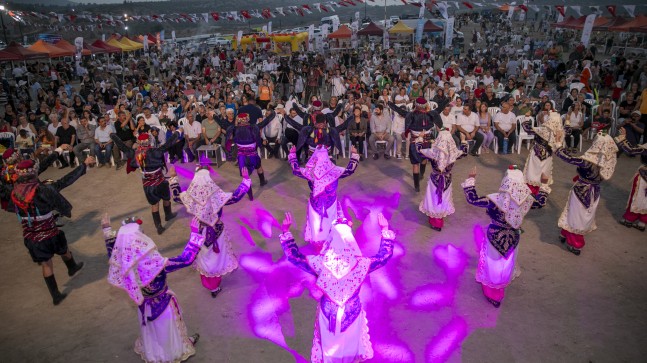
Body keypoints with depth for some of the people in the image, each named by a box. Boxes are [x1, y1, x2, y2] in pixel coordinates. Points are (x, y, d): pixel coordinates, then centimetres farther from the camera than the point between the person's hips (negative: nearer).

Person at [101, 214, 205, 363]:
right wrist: (195, 234, -31)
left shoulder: (123, 265, -24)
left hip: (145, 307, 5)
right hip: (163, 306, -5)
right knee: (168, 331, 26)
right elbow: (186, 259, -37)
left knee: (151, 331, 34)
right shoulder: (154, 264, -41)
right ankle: (178, 350, 54)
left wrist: (107, 231, 5)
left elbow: (113, 253, 1)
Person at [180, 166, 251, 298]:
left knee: (205, 258, 24)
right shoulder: (217, 197, -31)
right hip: (216, 232, -2)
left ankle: (209, 284, 46)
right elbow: (236, 196, -23)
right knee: (216, 256, 23)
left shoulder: (190, 197, -22)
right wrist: (246, 179, -13)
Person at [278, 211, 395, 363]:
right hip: (352, 312, 1)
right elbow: (384, 256, -9)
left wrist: (285, 232, -11)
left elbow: (294, 256, -15)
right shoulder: (360, 264, -24)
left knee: (330, 342, 27)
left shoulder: (321, 262, -26)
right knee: (350, 340, 30)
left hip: (329, 311, 0)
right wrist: (385, 230, -4)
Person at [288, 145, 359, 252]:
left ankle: (317, 243, 32)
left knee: (316, 222, 17)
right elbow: (350, 170, -8)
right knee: (329, 222, 18)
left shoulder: (310, 171, -15)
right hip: (330, 203, 0)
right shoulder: (334, 171, -17)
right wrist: (354, 155, 3)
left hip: (316, 203, 0)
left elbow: (295, 169, -1)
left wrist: (292, 155, 10)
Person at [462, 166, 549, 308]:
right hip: (513, 239, 4)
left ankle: (493, 295, 38)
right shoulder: (527, 199, -16)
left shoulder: (496, 199, -31)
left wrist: (471, 179, -16)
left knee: (493, 265, 19)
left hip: (495, 238, -4)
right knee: (506, 266, 27)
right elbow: (541, 202, 7)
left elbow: (472, 199, -24)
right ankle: (500, 289, 52)